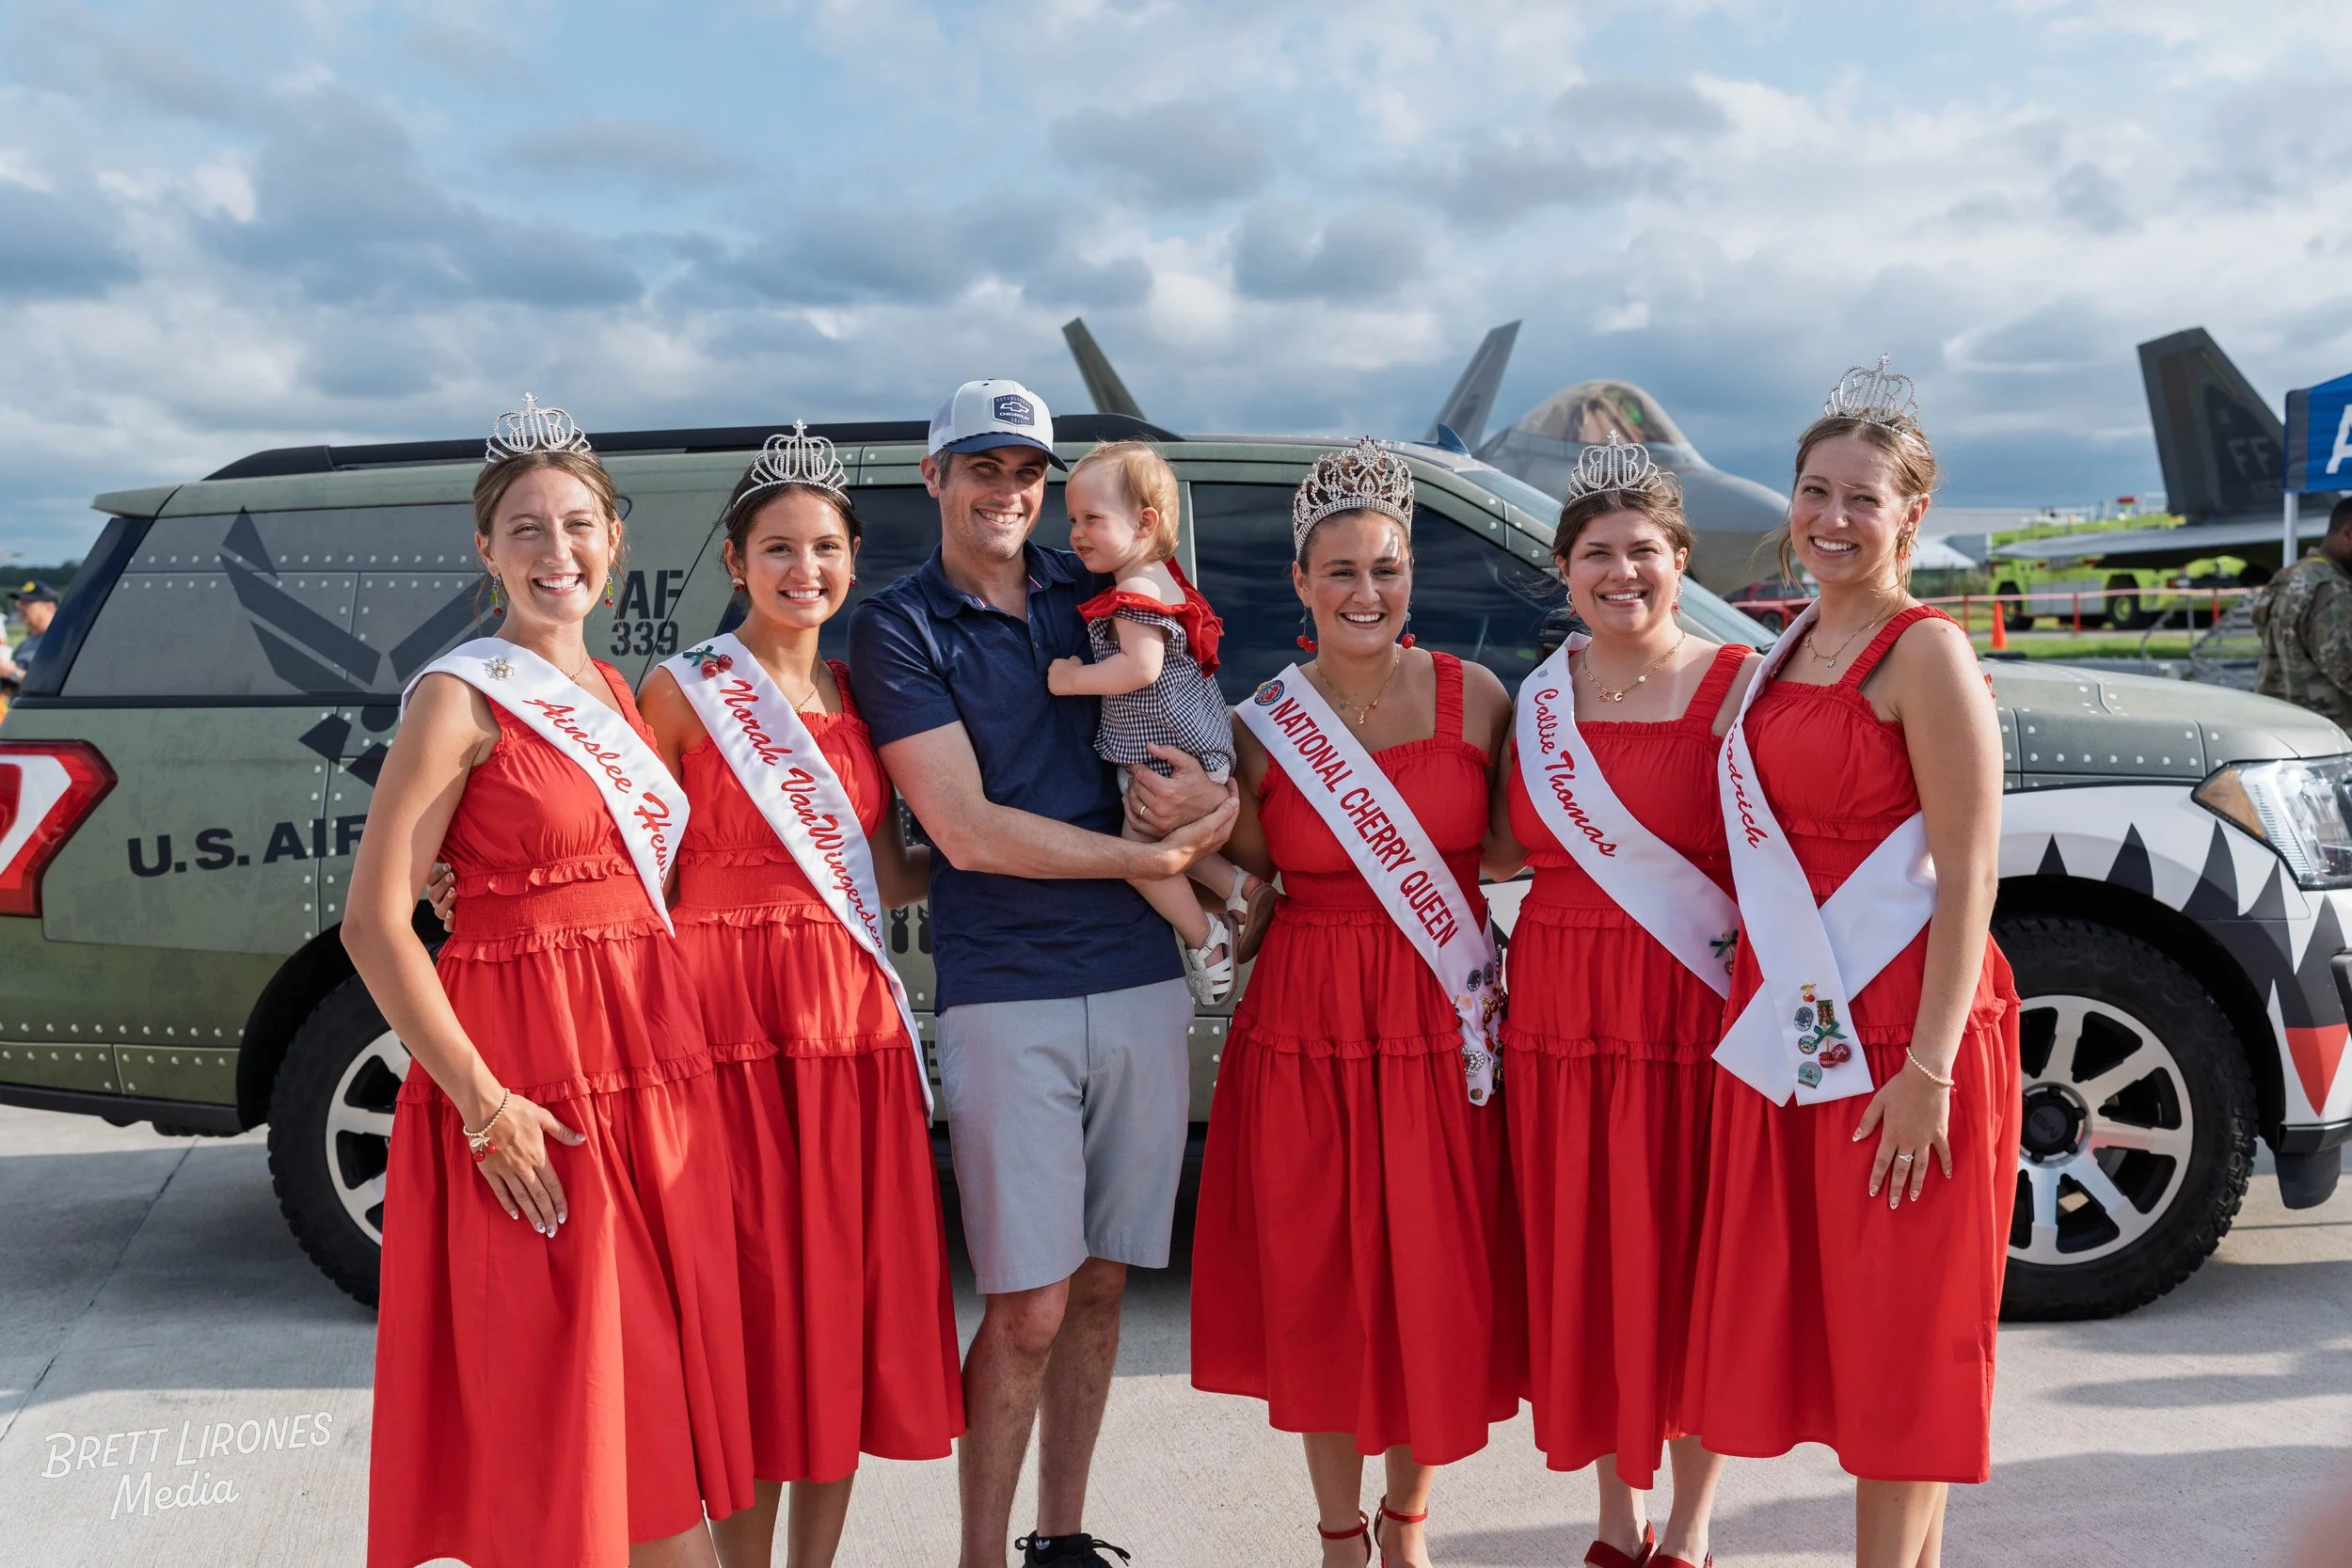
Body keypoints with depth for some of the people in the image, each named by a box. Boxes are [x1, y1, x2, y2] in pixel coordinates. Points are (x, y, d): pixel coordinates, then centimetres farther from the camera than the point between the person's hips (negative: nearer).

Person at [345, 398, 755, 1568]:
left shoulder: (614, 691, 12)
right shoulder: (462, 695, -8)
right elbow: (374, 923, -12)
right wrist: (483, 1104, -16)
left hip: (652, 1069, 6)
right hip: (531, 1086, -6)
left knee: (666, 1389, 13)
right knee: (550, 1396, 3)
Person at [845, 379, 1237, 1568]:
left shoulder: (1098, 592, 11)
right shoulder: (899, 625, -2)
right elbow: (967, 831, -10)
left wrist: (1212, 792, -6)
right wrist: (1158, 855, -8)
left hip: (1140, 982, 4)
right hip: (1006, 998, -4)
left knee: (1098, 1287, 13)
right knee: (1028, 1308, -3)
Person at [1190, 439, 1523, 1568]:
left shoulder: (1476, 699, -1)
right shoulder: (1263, 723, 0)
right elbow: (1254, 880, 7)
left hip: (1444, 1029, 0)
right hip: (1307, 1031, 0)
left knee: (1439, 1287, 7)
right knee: (1319, 1290, 9)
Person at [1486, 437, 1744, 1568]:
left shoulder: (1734, 686, -4)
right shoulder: (1539, 696, 9)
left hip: (1692, 1018, -4)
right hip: (1559, 1020, 4)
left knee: (1691, 1272, 6)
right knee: (1581, 1274, 11)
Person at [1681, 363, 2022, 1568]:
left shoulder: (1923, 653, -10)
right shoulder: (1788, 652, 13)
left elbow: (1968, 876, -15)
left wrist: (1931, 1066, -19)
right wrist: (1757, 1004, 11)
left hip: (1896, 1042, -8)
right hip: (1790, 1027, 8)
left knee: (1897, 1332, 4)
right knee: (1817, 1316, 14)